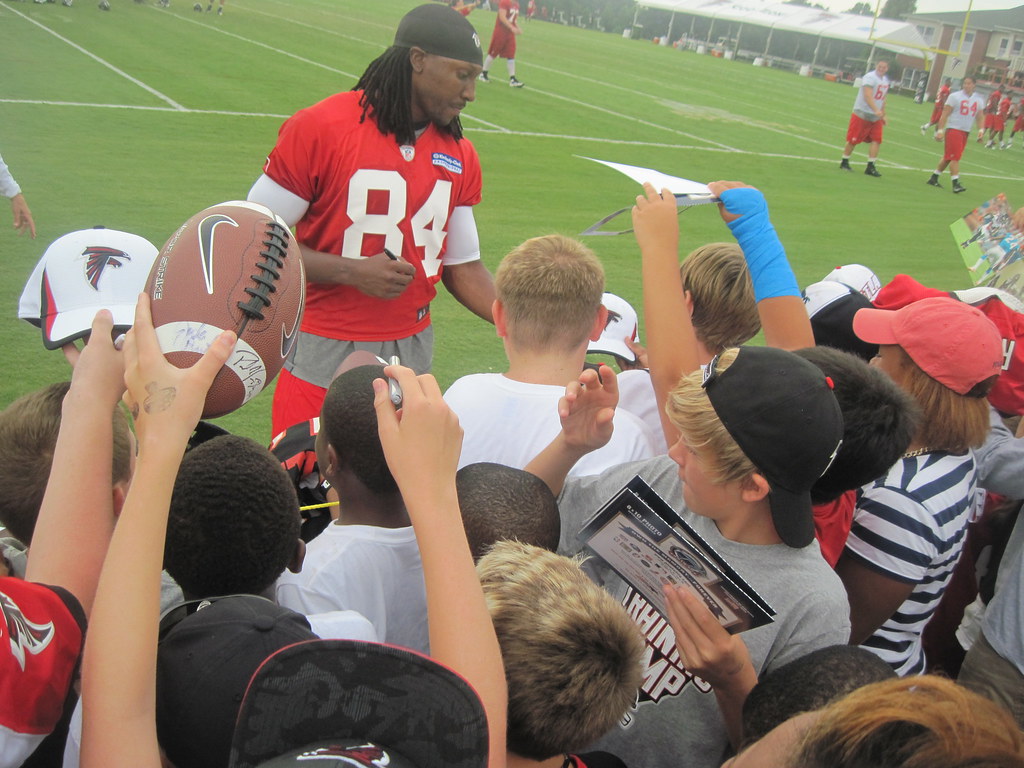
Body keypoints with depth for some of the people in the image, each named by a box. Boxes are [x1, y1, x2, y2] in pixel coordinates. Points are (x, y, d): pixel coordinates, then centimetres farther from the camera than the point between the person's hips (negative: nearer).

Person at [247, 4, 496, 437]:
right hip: (322, 352, -4)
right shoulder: (320, 128, -9)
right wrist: (353, 272, -18)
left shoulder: (460, 157, 6)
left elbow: (463, 267, 11)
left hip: (411, 351, 4)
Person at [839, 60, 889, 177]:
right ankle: (844, 162, 17)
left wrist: (883, 115, 19)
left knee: (876, 140, -3)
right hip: (862, 114, -7)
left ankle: (870, 167, -1)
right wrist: (876, 110, -37)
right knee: (853, 139, 0)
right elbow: (868, 96, -26)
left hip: (876, 117, 7)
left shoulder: (885, 80, 13)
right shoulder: (870, 77, -15)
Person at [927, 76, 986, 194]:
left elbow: (979, 117, 16)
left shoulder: (979, 100, 9)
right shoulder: (955, 97, -6)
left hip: (965, 132, 6)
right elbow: (945, 114, -7)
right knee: (955, 157, -11)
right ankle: (955, 184, -13)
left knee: (948, 157, 10)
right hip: (953, 129, -6)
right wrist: (940, 130, -12)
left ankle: (934, 178, 21)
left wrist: (980, 131, 4)